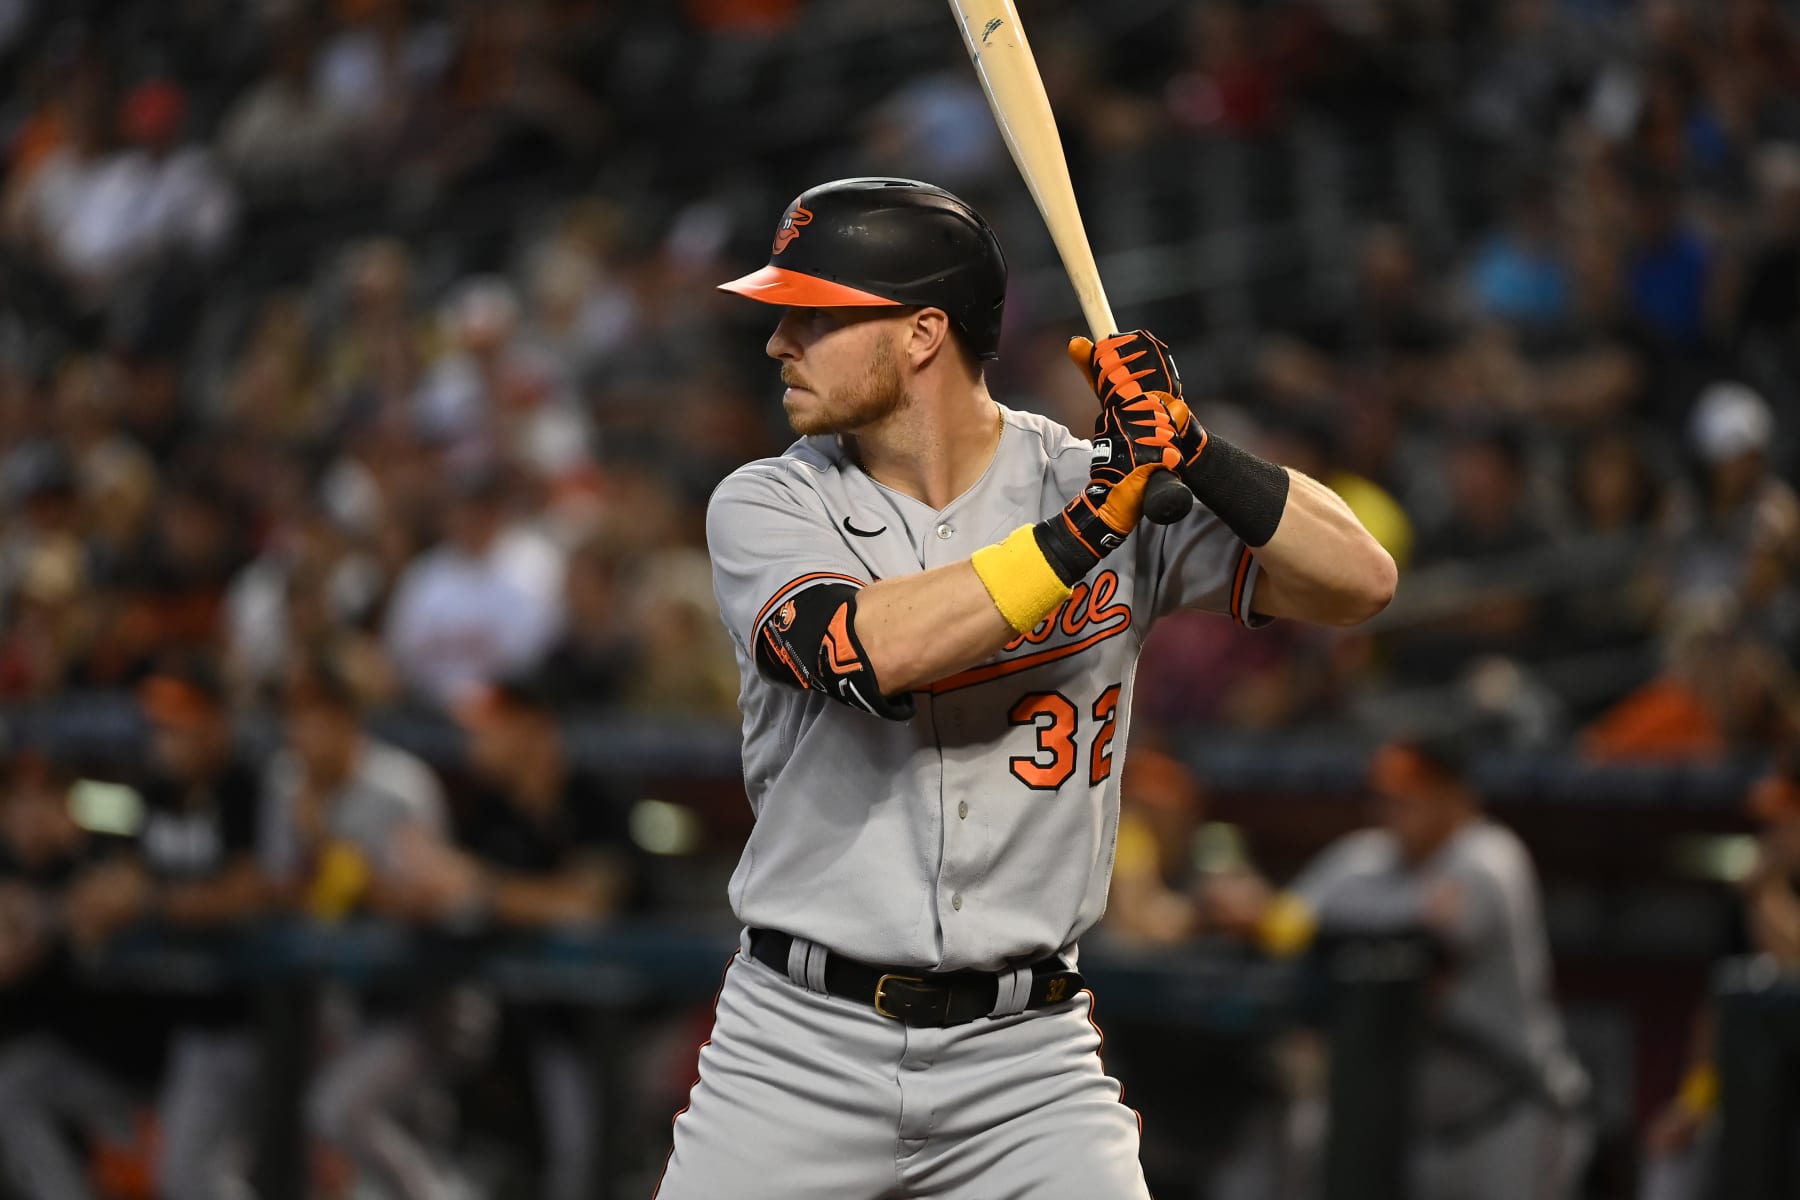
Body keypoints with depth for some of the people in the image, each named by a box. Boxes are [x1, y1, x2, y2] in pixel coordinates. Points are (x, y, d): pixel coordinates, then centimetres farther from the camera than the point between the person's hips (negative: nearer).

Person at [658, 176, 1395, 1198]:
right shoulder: (765, 507, -1)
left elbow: (1359, 582, -5)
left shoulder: (1092, 482, 1)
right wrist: (1095, 522, -22)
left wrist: (1192, 450, -18)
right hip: (798, 1049, 0)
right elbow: (870, 648, -22)